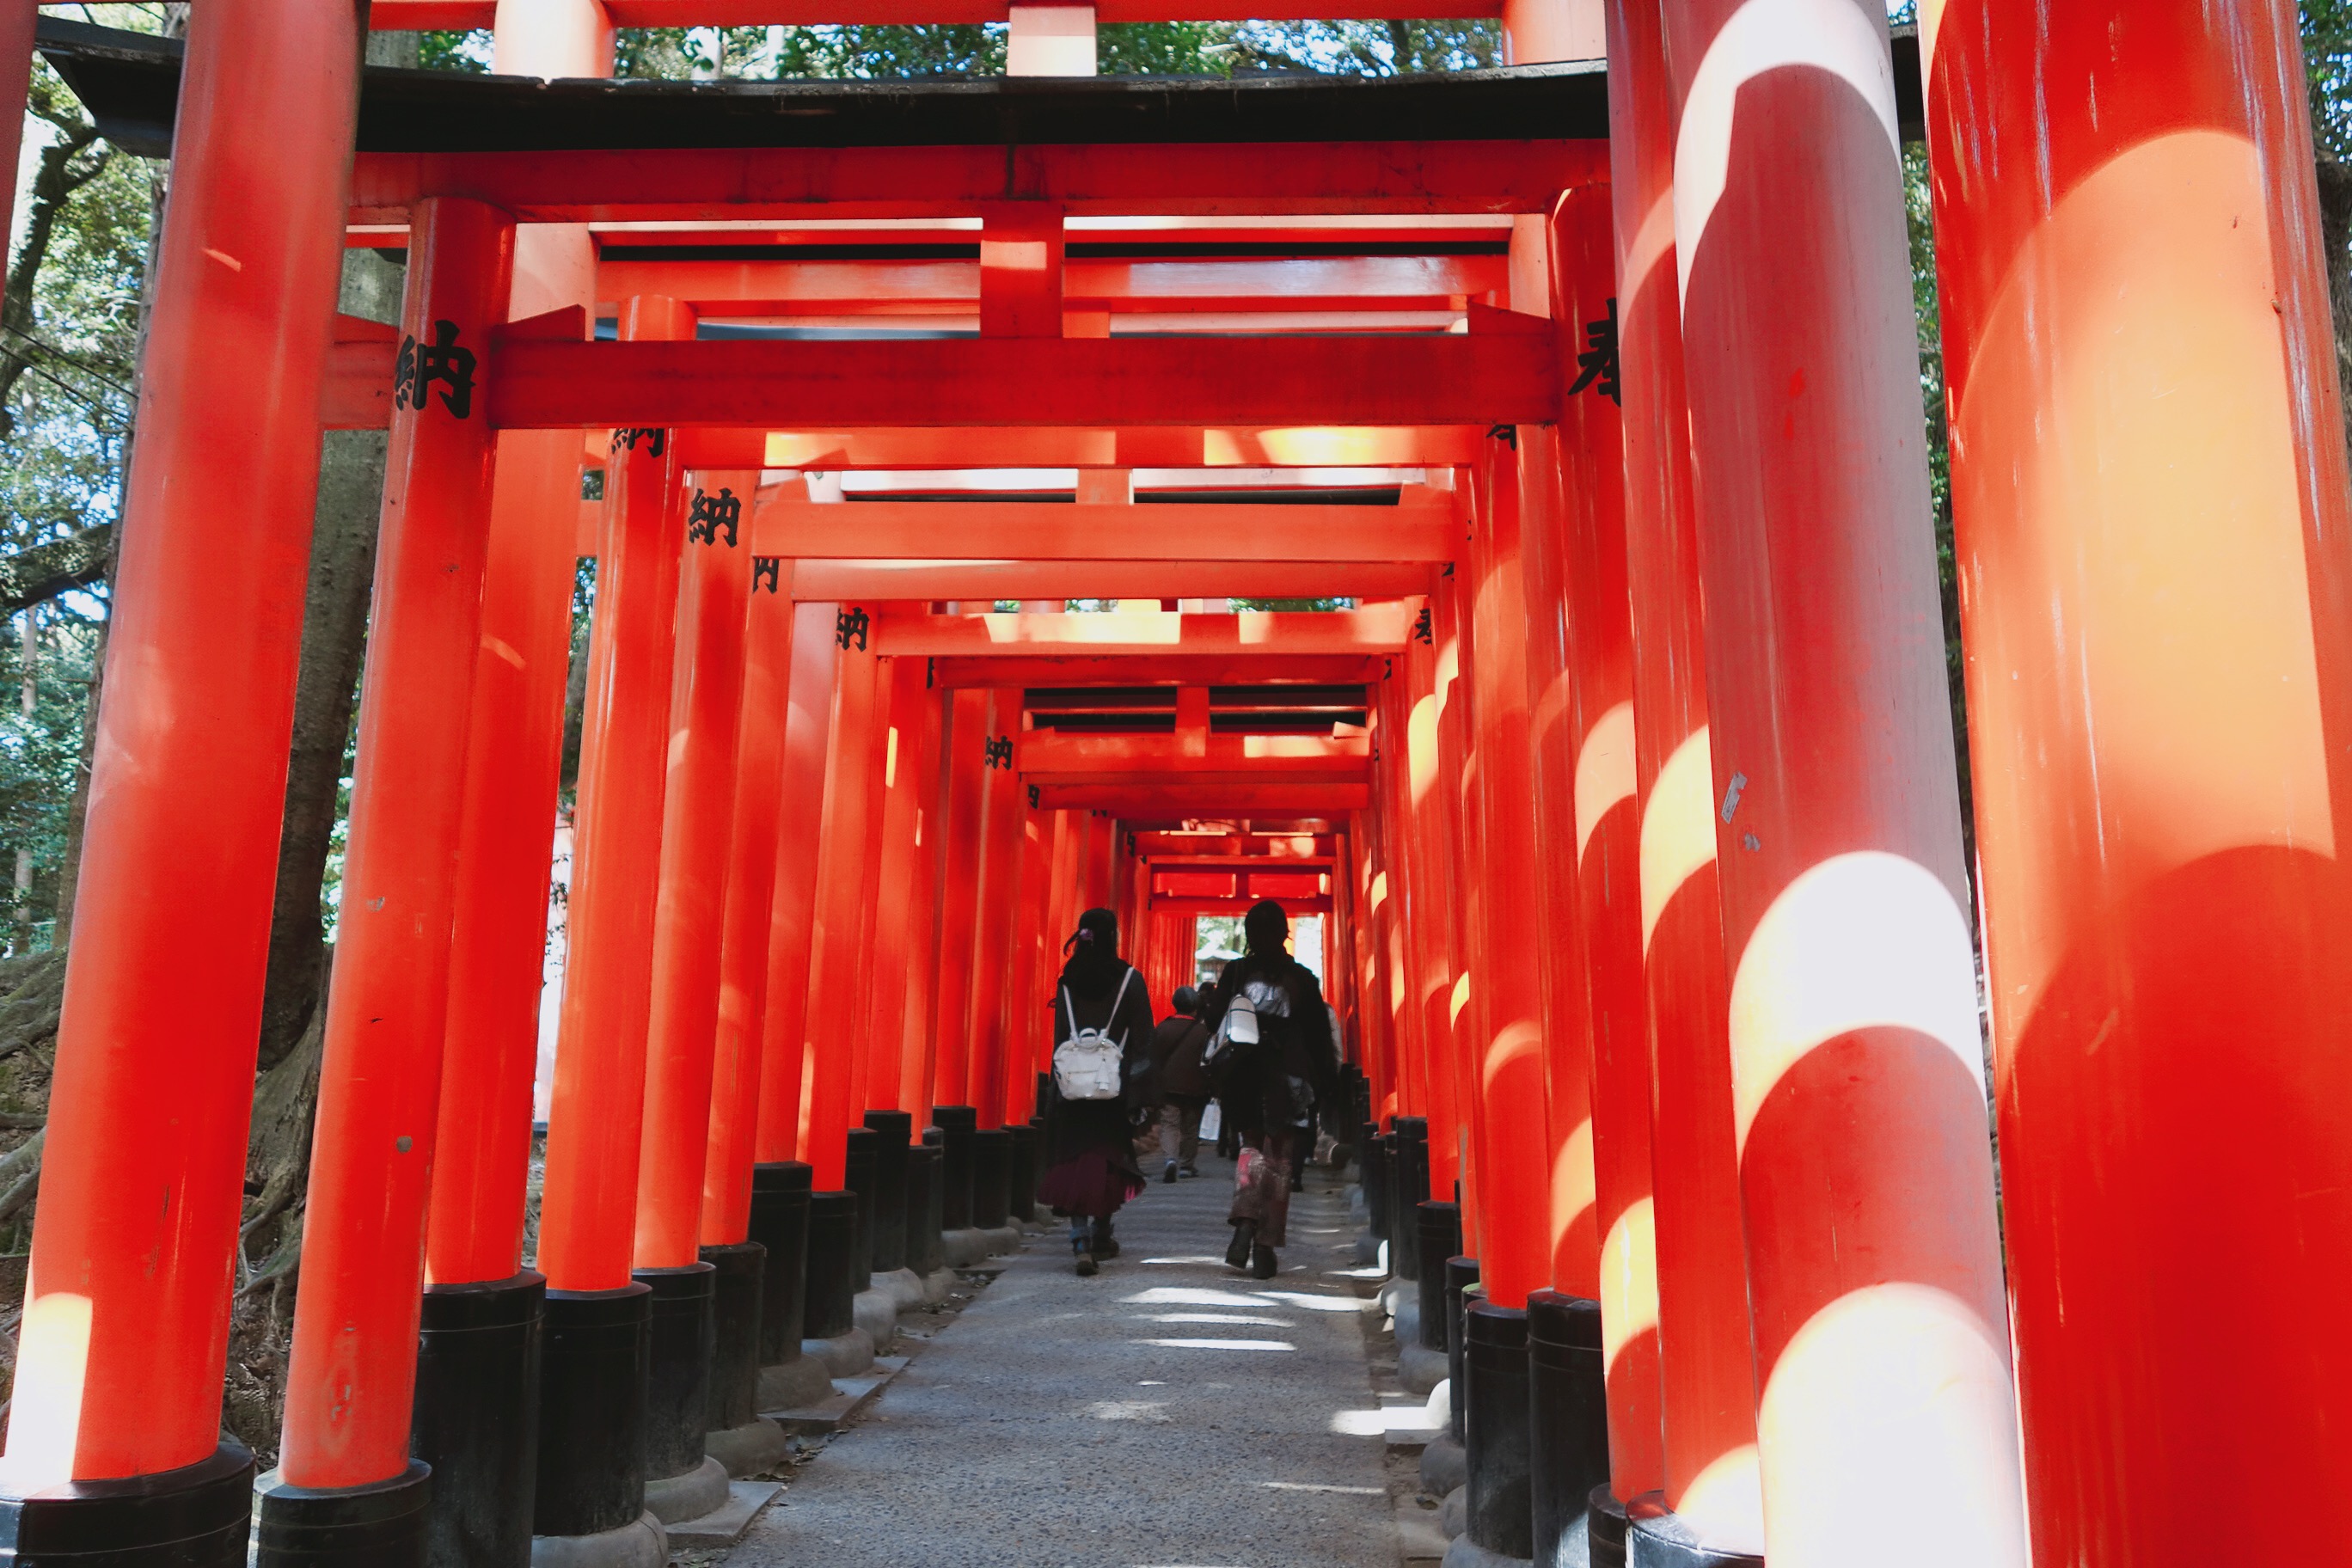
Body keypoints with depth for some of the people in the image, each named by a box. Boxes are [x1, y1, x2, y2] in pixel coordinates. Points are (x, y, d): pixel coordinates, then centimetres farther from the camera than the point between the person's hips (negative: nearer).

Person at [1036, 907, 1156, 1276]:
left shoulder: (1068, 982, 3)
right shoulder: (1129, 979, -4)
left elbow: (1060, 1038, 4)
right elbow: (1143, 1040, -4)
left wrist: (1060, 1086, 9)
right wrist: (1141, 1093, 1)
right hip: (1115, 1087, -2)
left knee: (1077, 1160, 2)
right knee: (1109, 1159, 11)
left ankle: (1081, 1241, -10)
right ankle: (1099, 1236, 16)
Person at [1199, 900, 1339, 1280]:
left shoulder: (1236, 973, -3)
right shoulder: (1302, 978, -1)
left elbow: (1211, 1020, -5)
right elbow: (1319, 1035, 1)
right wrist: (1324, 1084, 8)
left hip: (1245, 1077, 1)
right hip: (1288, 1078, 0)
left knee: (1252, 1146, 15)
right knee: (1280, 1157, 7)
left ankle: (1246, 1222, -10)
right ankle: (1266, 1246, 5)